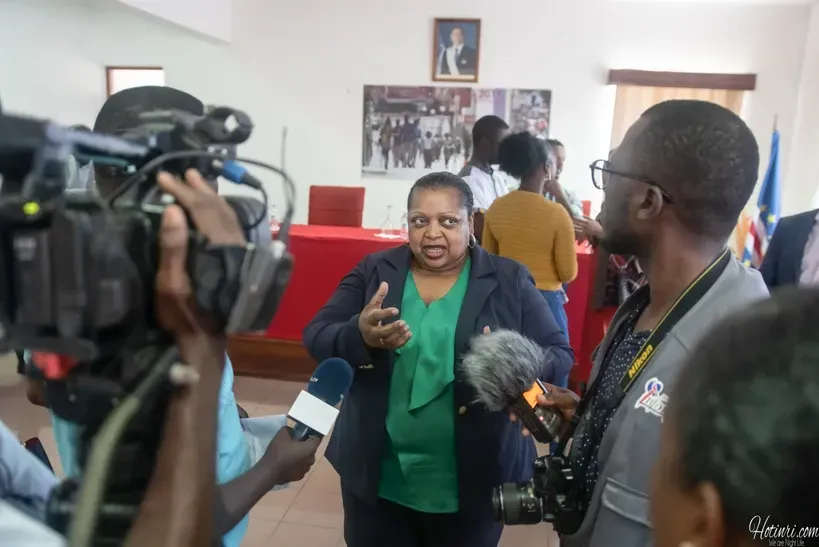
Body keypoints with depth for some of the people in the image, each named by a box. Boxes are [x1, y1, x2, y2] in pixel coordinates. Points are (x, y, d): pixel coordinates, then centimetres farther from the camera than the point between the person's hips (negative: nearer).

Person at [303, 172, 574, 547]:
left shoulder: (510, 281, -4)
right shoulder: (373, 272, -1)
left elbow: (560, 354, -4)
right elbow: (315, 338, -5)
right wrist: (359, 336, -28)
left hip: (473, 480, 0)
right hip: (377, 477, 1)